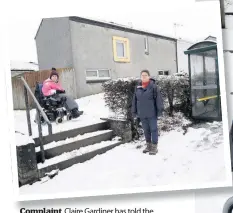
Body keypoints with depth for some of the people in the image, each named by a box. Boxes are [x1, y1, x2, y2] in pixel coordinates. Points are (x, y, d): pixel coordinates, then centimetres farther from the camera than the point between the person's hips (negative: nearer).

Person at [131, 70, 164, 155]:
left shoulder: (153, 86, -9)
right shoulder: (137, 87, 5)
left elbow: (158, 98, -11)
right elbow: (135, 100, 10)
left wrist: (160, 110, -14)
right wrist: (134, 111, 9)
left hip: (151, 113, -5)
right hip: (142, 114, 5)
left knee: (153, 129, 4)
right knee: (146, 130, 15)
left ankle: (154, 146, 13)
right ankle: (148, 145, 29)